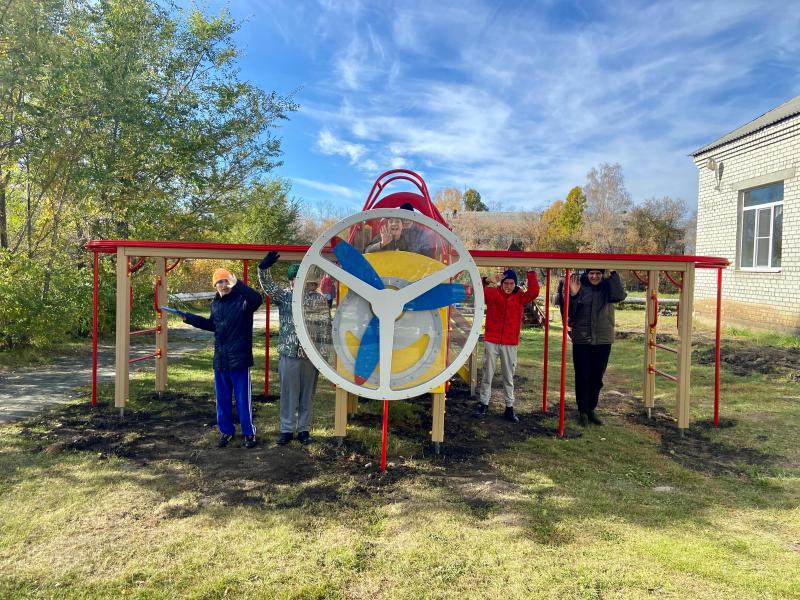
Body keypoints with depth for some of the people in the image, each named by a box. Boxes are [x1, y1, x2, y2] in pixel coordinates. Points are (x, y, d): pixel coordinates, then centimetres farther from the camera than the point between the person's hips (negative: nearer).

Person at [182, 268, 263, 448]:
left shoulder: (241, 299, -11)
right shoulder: (215, 303, 10)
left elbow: (257, 299, -35)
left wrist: (237, 284, -43)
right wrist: (188, 318, 22)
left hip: (239, 359, -6)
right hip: (220, 359, 7)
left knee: (242, 399, 1)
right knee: (222, 398, 14)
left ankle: (249, 433, 15)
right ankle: (226, 431, 29)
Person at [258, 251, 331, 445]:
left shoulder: (320, 299, 2)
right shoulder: (284, 296, 5)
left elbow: (325, 327, 2)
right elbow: (268, 286, -11)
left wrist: (324, 353, -1)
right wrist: (264, 268, -29)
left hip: (311, 355, 0)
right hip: (289, 354, 0)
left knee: (307, 394, 10)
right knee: (288, 393, 7)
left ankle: (304, 429, 21)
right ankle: (287, 429, 18)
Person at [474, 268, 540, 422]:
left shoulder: (520, 296, 2)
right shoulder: (492, 293, 1)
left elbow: (534, 293, -14)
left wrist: (531, 273, -17)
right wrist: (487, 280, -25)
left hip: (510, 343, 1)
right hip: (491, 341, -1)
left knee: (509, 377, 10)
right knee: (487, 374, 7)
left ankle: (509, 408, 17)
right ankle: (483, 404, 17)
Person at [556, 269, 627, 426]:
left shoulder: (607, 287, 0)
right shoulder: (579, 287, -4)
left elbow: (620, 295, -21)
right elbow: (569, 313, -6)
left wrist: (614, 274, -23)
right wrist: (572, 295, -22)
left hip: (603, 341, 2)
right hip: (581, 340, -2)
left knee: (597, 378, 12)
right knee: (582, 377, 3)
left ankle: (592, 410, 27)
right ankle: (583, 411, 16)